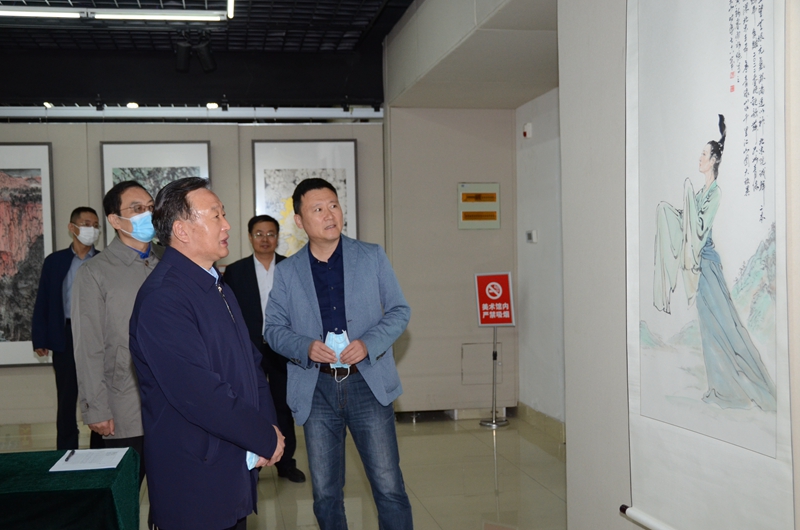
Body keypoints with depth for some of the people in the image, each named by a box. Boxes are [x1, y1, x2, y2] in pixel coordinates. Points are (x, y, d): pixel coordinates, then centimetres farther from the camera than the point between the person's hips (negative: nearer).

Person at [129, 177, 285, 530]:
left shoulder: (217, 286, 12)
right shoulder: (162, 298, -20)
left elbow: (250, 361, 13)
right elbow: (199, 395, -26)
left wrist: (268, 426, -3)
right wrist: (267, 439, -15)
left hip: (237, 470, 9)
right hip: (194, 485, -9)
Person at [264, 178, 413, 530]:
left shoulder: (372, 257, 3)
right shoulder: (287, 271, 6)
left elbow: (399, 310, 4)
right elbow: (273, 328, 6)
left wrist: (369, 343, -14)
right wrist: (306, 347, -15)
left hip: (367, 384, -1)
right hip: (316, 389, 1)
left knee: (389, 487, -1)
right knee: (325, 493, 11)